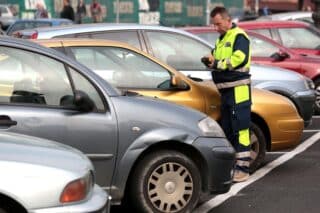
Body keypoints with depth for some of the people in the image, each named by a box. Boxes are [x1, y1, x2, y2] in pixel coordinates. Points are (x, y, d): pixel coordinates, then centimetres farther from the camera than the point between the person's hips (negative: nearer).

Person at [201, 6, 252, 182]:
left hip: (238, 90, -9)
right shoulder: (221, 40, 22)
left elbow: (239, 59, -19)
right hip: (225, 90, 9)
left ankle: (243, 168, -10)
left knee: (240, 129, -10)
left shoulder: (239, 36, -6)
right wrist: (210, 61, 1)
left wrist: (217, 63, -14)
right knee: (227, 130, 11)